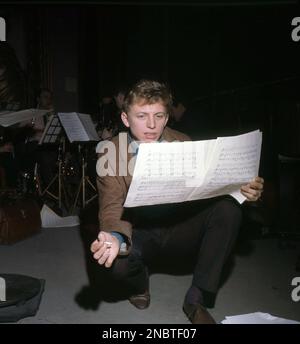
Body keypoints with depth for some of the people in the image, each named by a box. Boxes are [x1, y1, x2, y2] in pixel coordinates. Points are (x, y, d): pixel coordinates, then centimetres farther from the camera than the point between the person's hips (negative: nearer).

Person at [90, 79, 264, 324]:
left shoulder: (183, 143, -2)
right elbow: (113, 207, -18)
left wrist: (244, 189, -28)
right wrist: (116, 237, -41)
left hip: (180, 231, 3)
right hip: (138, 235, -2)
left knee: (228, 209, -23)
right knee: (114, 260, -36)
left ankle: (197, 298, -10)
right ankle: (140, 283, 5)